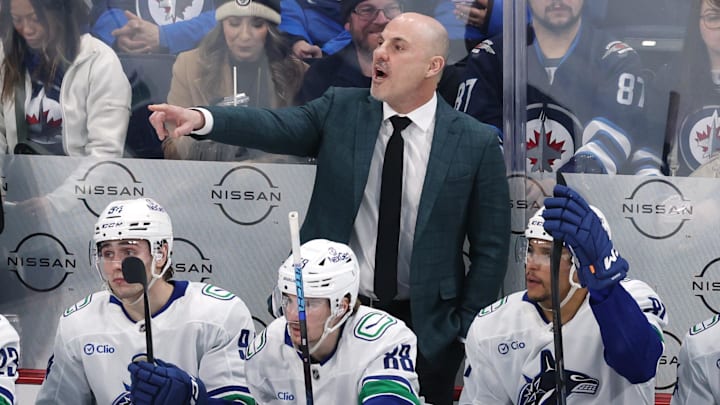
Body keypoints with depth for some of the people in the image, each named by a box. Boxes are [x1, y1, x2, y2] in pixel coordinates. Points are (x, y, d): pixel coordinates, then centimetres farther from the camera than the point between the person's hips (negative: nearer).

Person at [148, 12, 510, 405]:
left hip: (425, 328, -1)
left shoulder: (477, 143, -5)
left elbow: (490, 247, -2)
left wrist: (464, 330, -5)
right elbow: (278, 127, -17)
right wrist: (201, 119, -34)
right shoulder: (341, 111, 0)